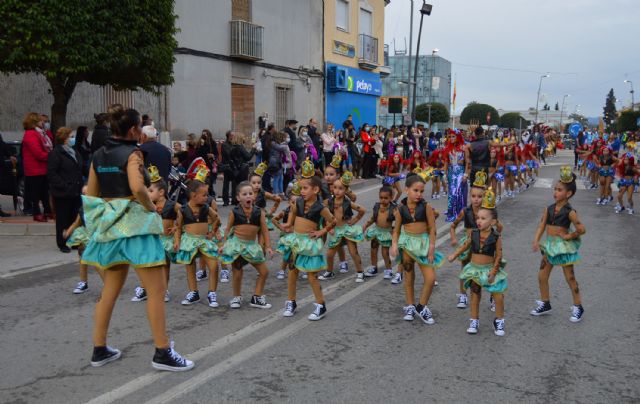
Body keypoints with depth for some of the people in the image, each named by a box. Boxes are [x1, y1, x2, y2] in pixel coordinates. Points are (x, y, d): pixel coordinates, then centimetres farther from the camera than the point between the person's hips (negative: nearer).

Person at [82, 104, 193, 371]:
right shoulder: (132, 153, -11)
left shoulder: (98, 155, 11)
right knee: (157, 290, -2)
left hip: (108, 224, 8)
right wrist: (151, 207, -11)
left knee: (110, 290, 17)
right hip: (135, 223, -8)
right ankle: (162, 353, 1)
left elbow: (91, 195, 14)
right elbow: (138, 188, -27)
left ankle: (99, 349, 24)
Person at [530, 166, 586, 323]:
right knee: (542, 277, 10)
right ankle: (545, 304, 27)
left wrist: (569, 236, -8)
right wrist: (536, 241, -11)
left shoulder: (569, 212, -14)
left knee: (570, 278, 4)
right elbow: (541, 226, 0)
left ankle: (578, 307, 18)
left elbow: (581, 229, -15)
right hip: (549, 245, 6)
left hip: (563, 246, -6)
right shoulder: (549, 209, 2)